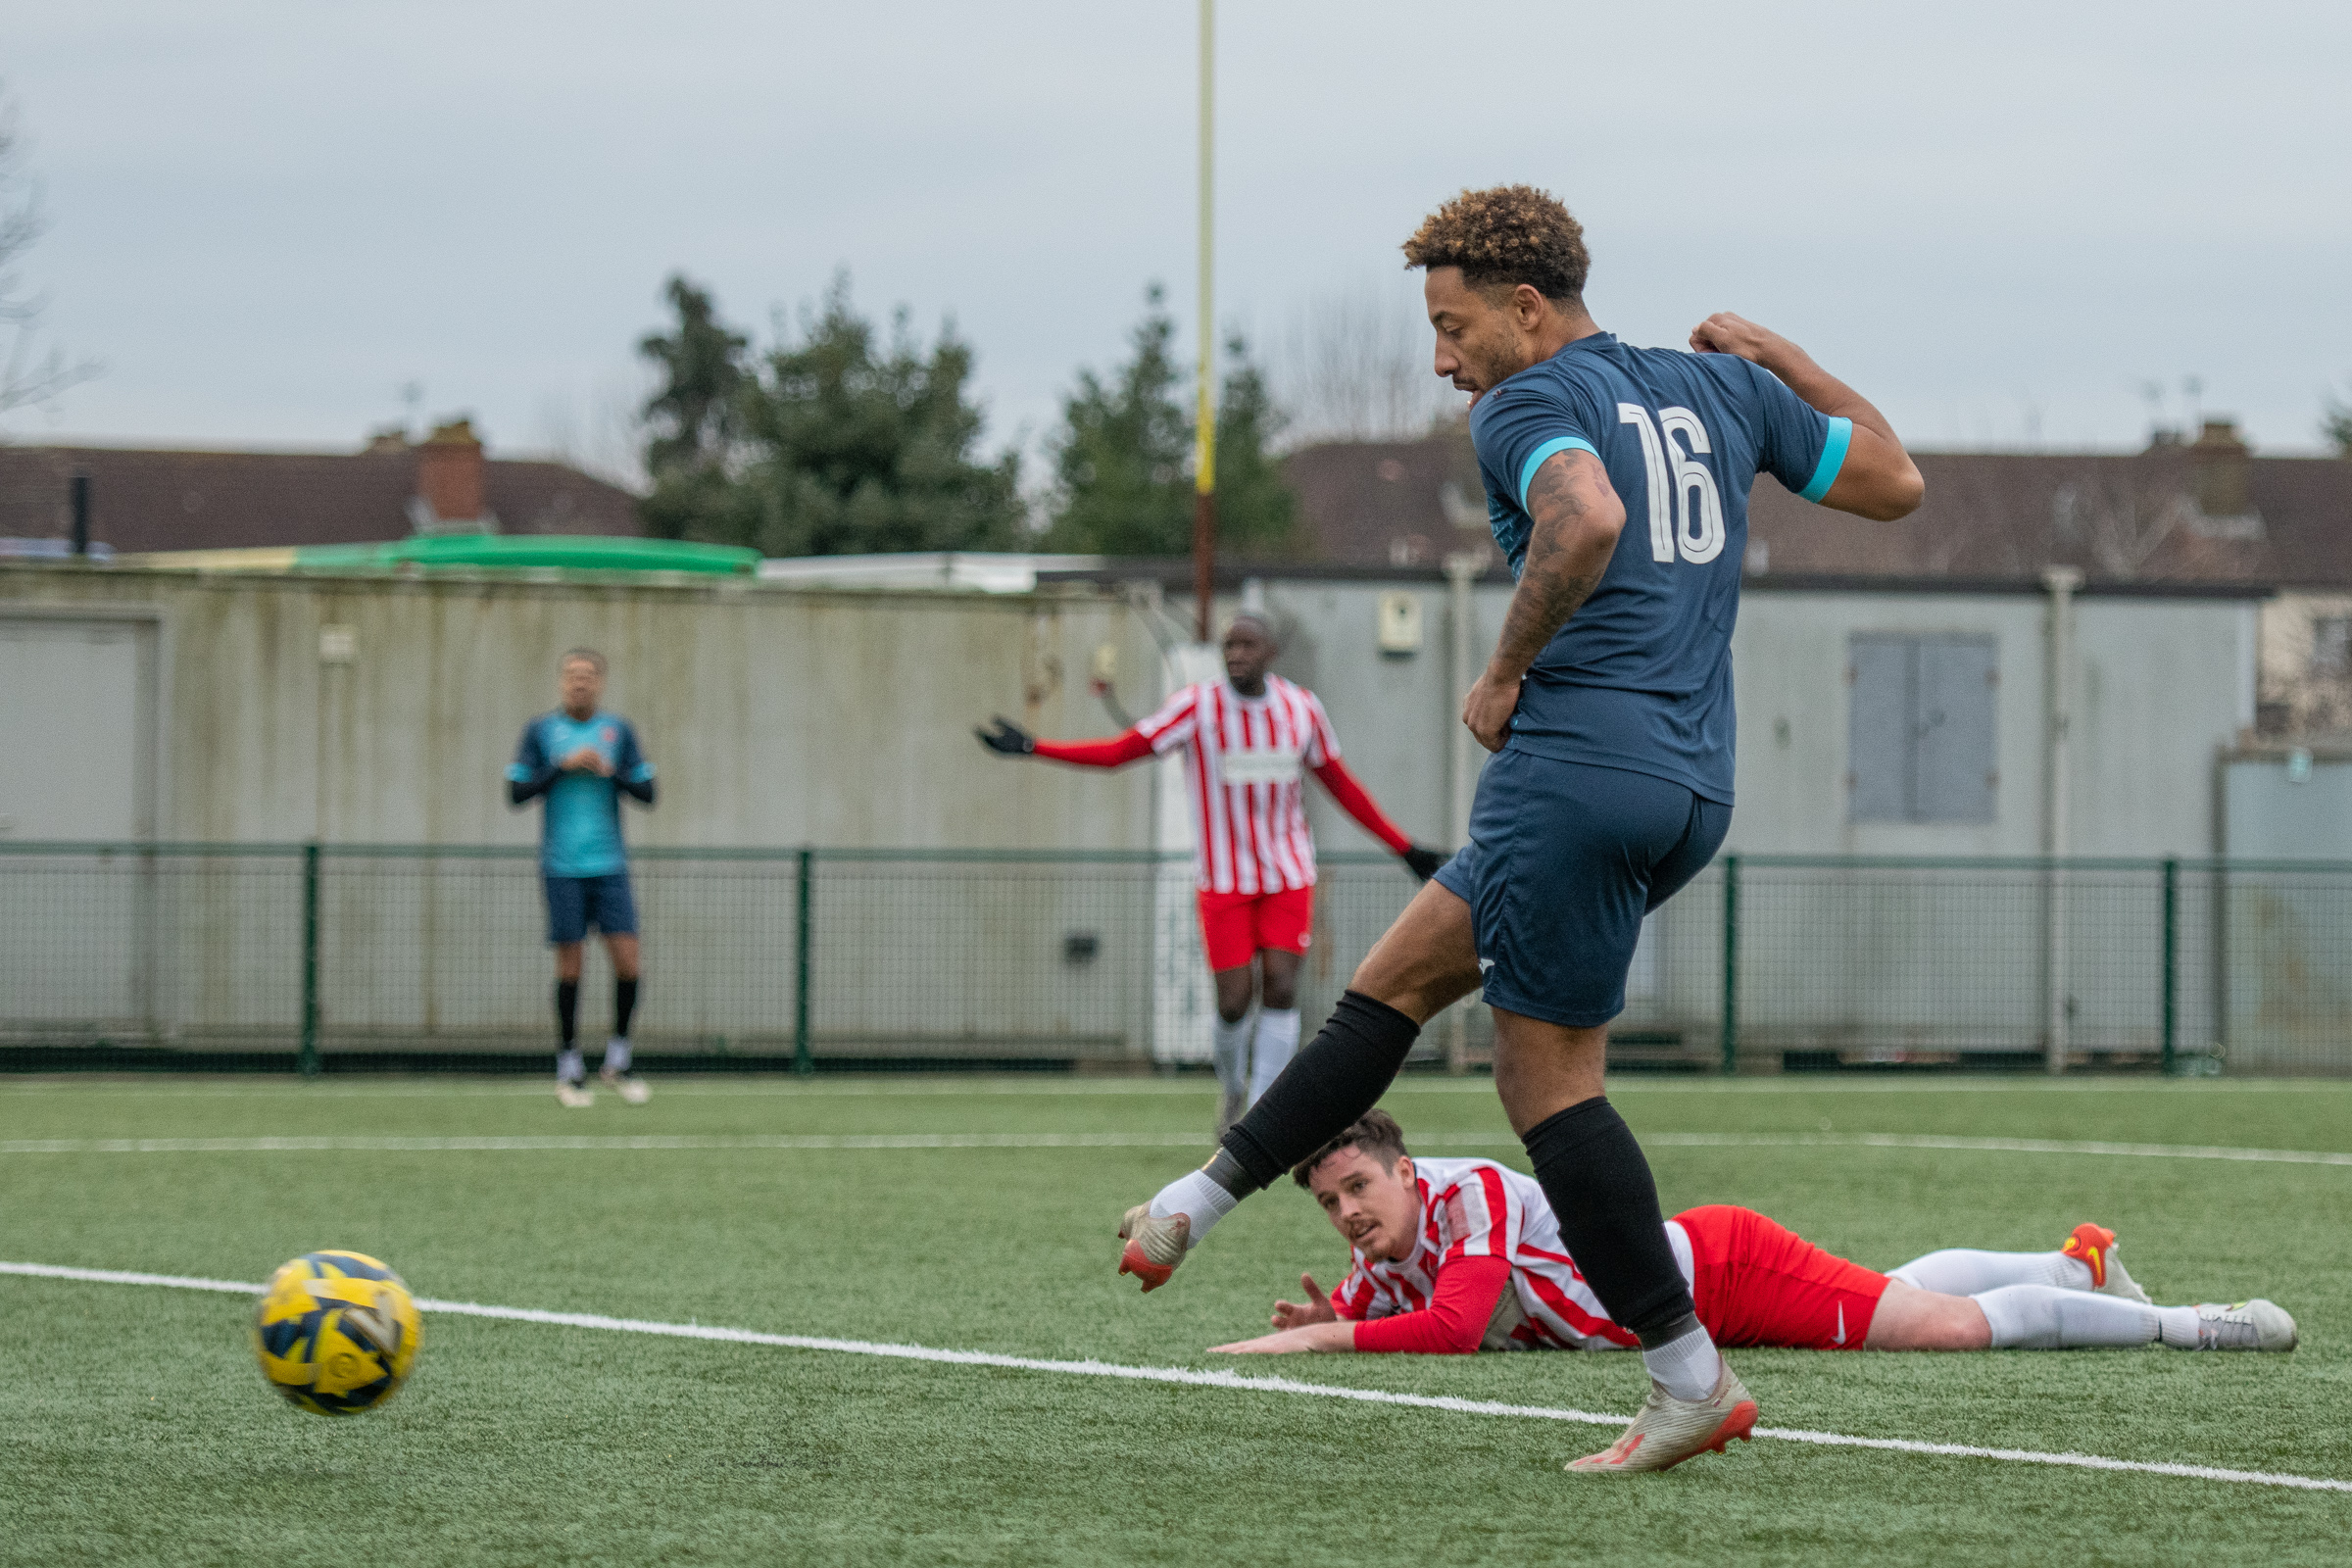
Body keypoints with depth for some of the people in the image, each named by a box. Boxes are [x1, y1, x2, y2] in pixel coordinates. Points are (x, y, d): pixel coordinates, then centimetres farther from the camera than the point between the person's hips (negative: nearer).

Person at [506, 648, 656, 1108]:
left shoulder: (620, 730, 8)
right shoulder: (540, 730, 4)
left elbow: (646, 793, 6)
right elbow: (517, 791, -2)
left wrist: (610, 771, -10)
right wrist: (564, 765, -11)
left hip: (610, 864, 2)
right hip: (562, 867, -2)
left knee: (627, 961, -6)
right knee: (570, 964, -2)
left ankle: (617, 1062, 11)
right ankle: (569, 1070, 8)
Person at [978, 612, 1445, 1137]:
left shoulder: (1302, 709, 0)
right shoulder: (1198, 705, -9)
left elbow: (1340, 785, 12)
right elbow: (1120, 751, -11)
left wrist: (1405, 848, 14)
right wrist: (1033, 748, -20)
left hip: (1289, 876, 2)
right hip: (1223, 878, -2)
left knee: (1280, 989, -11)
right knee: (1234, 1001, -6)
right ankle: (1233, 1087, 25)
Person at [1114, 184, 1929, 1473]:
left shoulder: (1528, 404, -5)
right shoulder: (1724, 390, 16)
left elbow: (1587, 519, -27)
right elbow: (1893, 481, 23)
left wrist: (1506, 673, -14)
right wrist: (1777, 355, 33)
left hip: (1578, 765, -9)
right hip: (1695, 789, 9)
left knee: (1548, 1076, 0)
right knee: (1401, 972, 17)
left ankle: (1688, 1376, 0)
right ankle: (1202, 1199, 19)